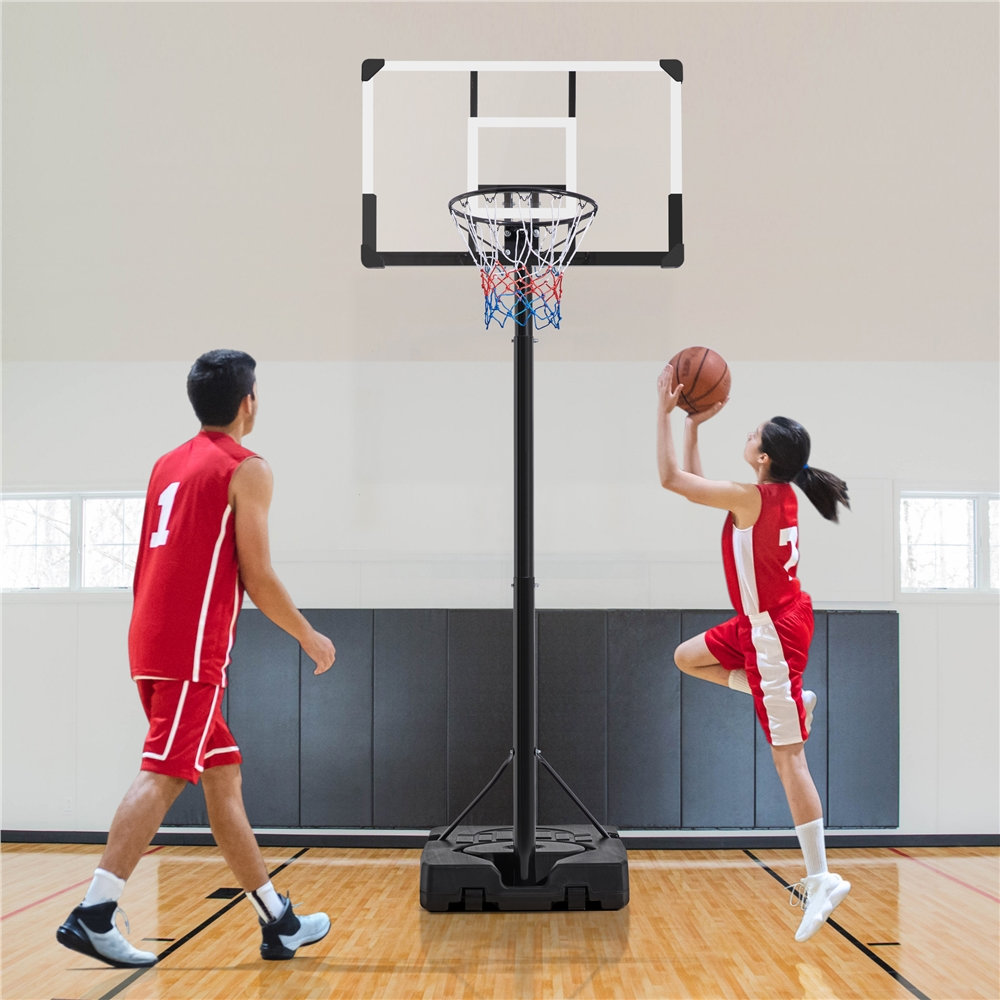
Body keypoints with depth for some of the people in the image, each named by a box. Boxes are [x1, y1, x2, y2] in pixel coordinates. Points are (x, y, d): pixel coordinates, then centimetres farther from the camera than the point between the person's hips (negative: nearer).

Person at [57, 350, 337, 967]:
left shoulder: (168, 465, 19)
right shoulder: (246, 469, -5)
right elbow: (257, 577, -8)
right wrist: (311, 638, 4)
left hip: (152, 639, 8)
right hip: (194, 646, -8)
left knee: (224, 775, 11)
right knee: (163, 775, -10)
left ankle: (279, 922, 18)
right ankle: (94, 915, -16)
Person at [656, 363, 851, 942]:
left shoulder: (753, 496, -22)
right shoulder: (781, 493, 4)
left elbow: (671, 479, -17)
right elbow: (694, 485, 18)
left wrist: (667, 410, -12)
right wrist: (695, 426, 14)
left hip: (773, 629, -9)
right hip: (764, 622, 9)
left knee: (788, 757, -7)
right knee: (688, 658, 23)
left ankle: (821, 879, -3)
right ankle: (794, 700, 18)